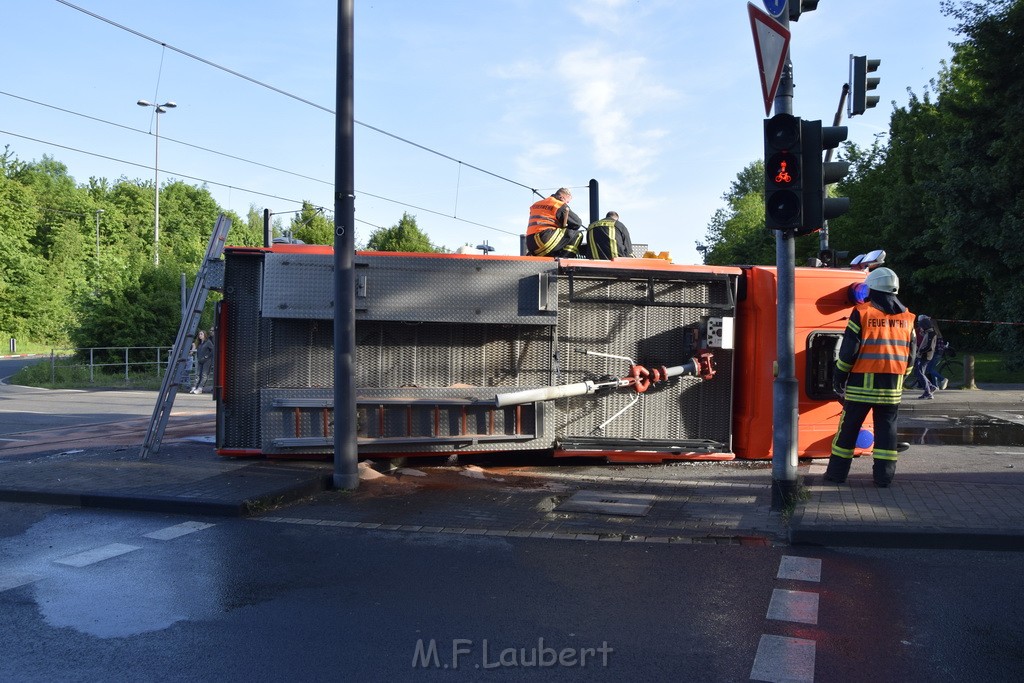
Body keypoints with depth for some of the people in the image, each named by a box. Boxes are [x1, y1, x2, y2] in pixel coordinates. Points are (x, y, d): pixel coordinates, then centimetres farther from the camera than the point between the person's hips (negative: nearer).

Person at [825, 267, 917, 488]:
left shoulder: (862, 313, -7)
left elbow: (848, 350, -8)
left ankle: (837, 471, 9)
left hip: (863, 382, -3)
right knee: (886, 428, 9)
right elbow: (911, 354, 13)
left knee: (849, 427, 4)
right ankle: (883, 475, 8)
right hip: (892, 385, 4)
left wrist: (839, 377, 1)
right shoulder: (906, 318, 8)